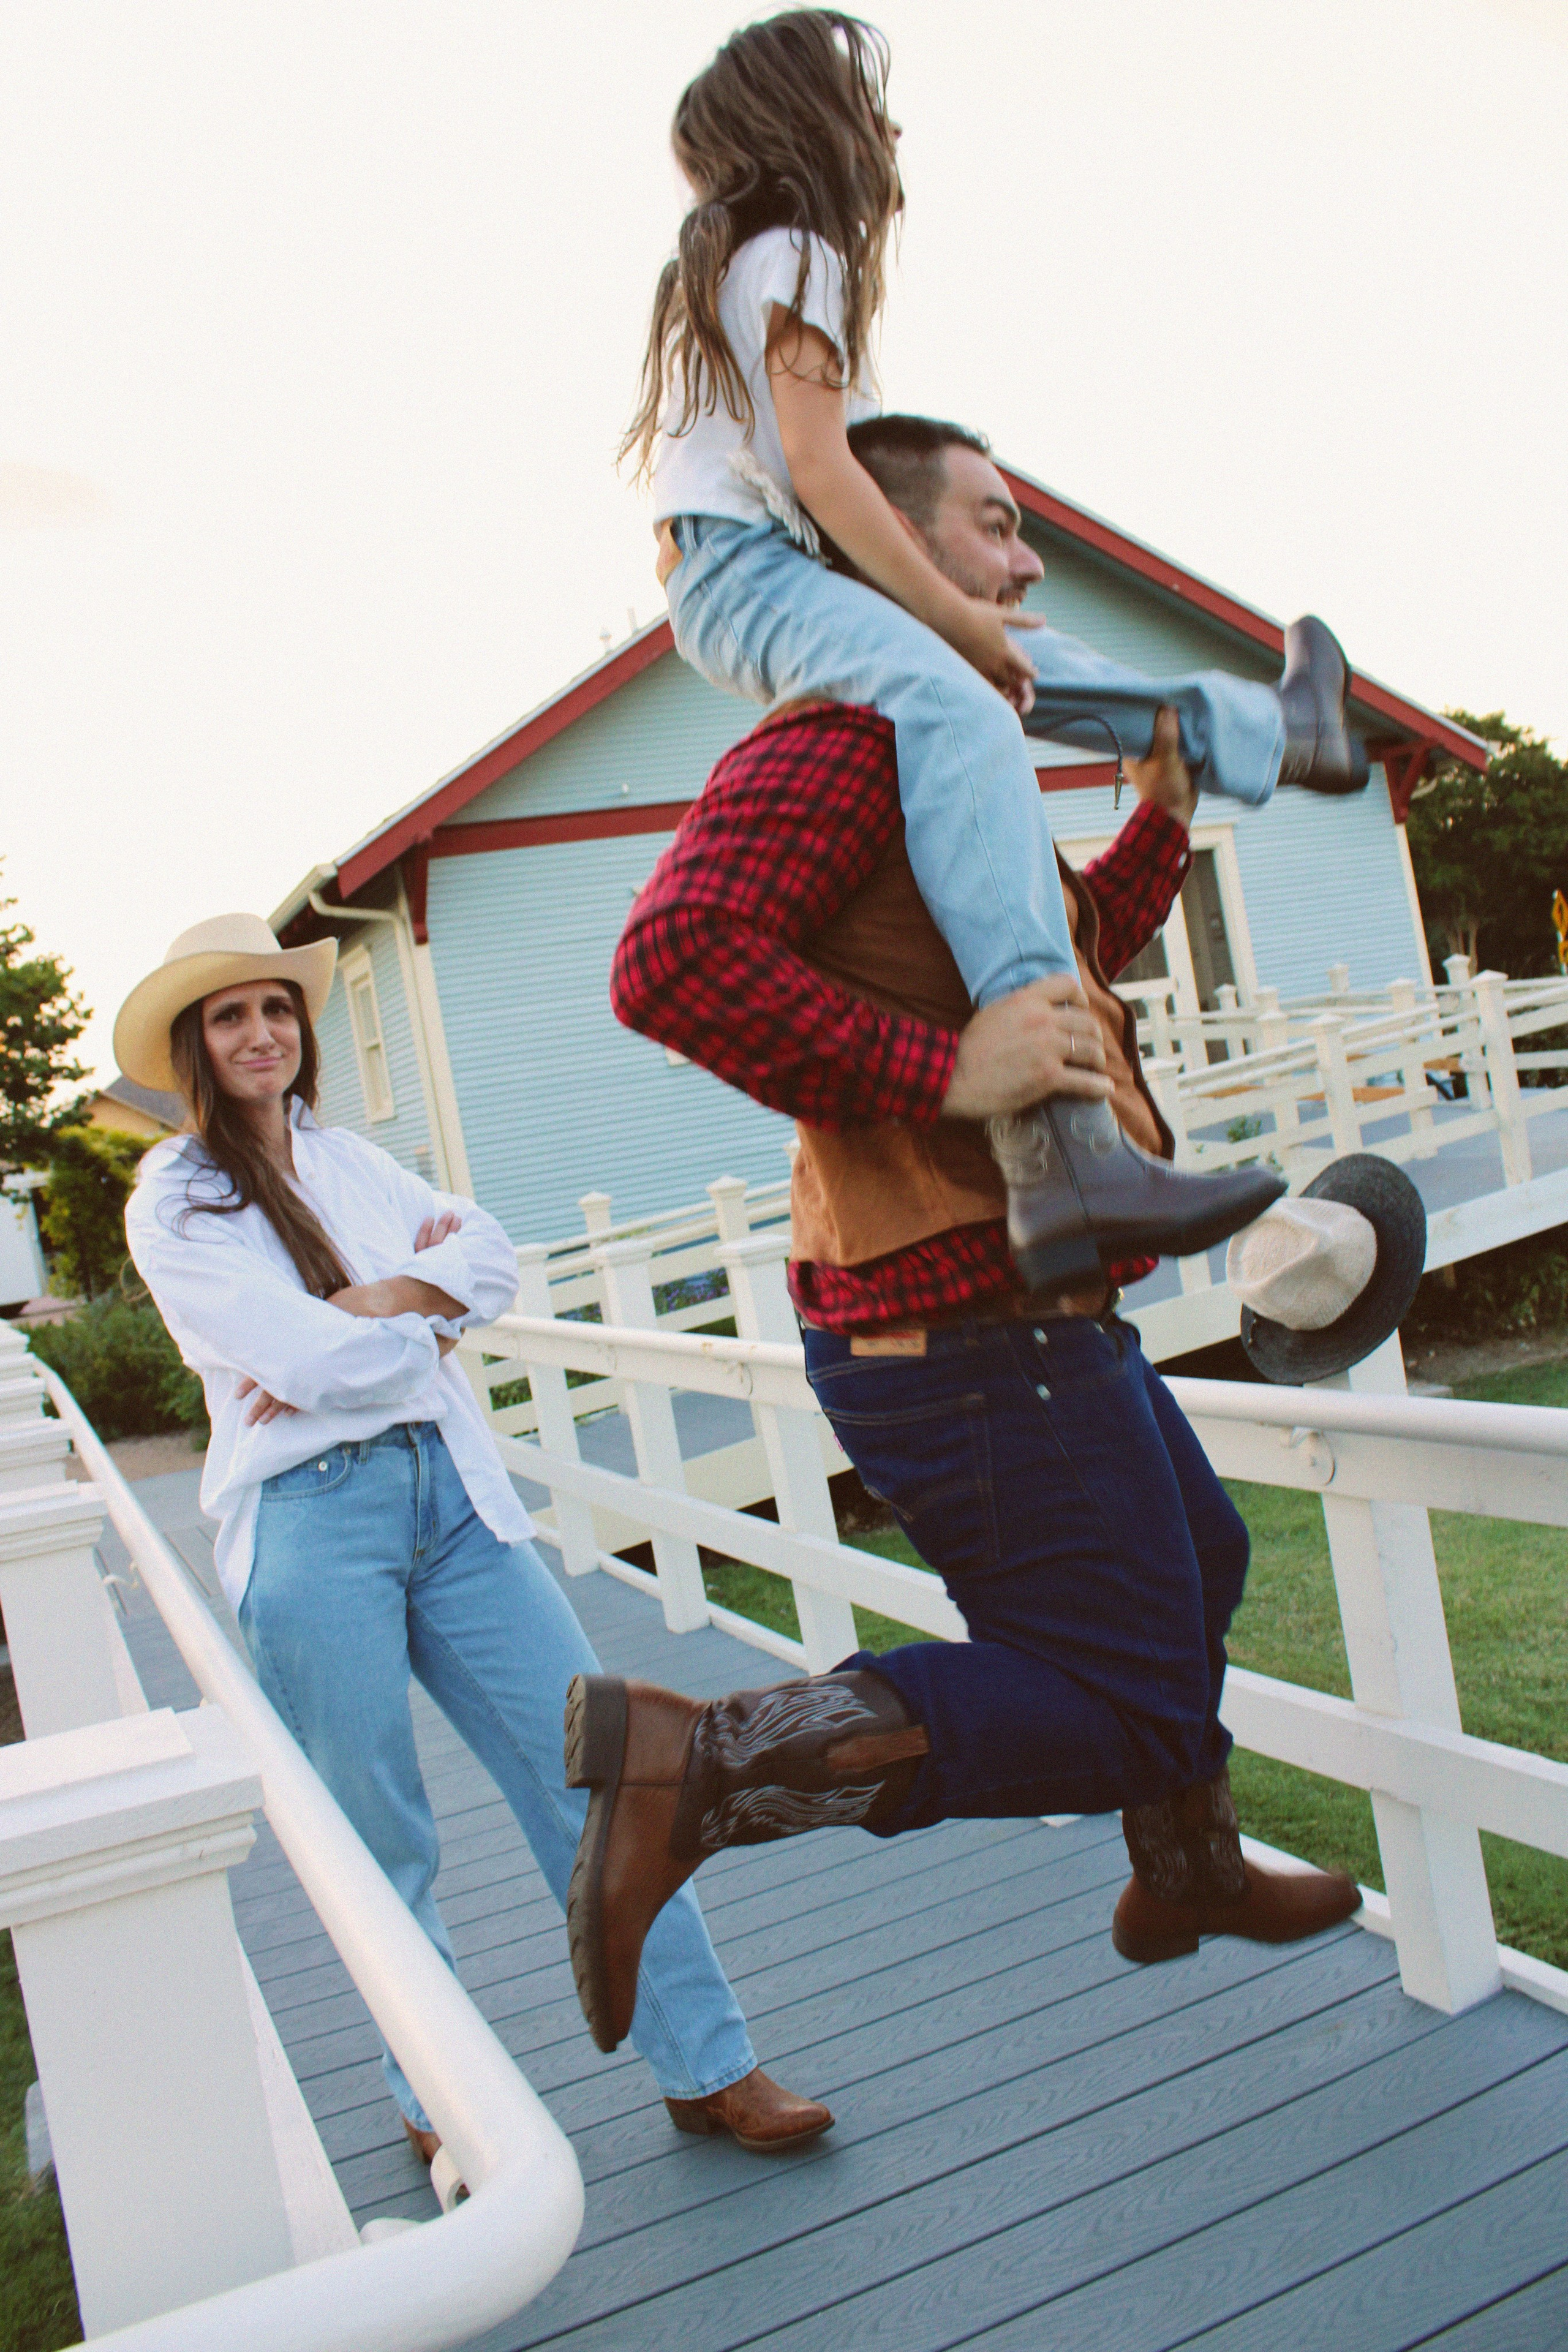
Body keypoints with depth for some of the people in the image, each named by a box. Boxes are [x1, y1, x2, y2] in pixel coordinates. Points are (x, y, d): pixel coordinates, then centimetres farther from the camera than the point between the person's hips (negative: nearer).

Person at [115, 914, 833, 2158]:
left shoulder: (350, 1159, 16)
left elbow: (493, 1257, 2)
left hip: (452, 1490, 5)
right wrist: (429, 1312, -2)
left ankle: (710, 2067, 13)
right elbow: (303, 1355, -15)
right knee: (385, 1848, 6)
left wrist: (369, 1309, -11)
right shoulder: (174, 1202, 0)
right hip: (312, 1521, -4)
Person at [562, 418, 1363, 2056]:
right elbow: (674, 958, -30)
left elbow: (1055, 965, 34)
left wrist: (1160, 822, 25)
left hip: (1025, 1315, 11)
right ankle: (698, 1762, -8)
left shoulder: (942, 753, 21)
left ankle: (1189, 1876, 48)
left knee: (1198, 1562, 27)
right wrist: (939, 1070, -33)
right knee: (1122, 1712, -5)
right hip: (970, 1325, -11)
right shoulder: (844, 733, -14)